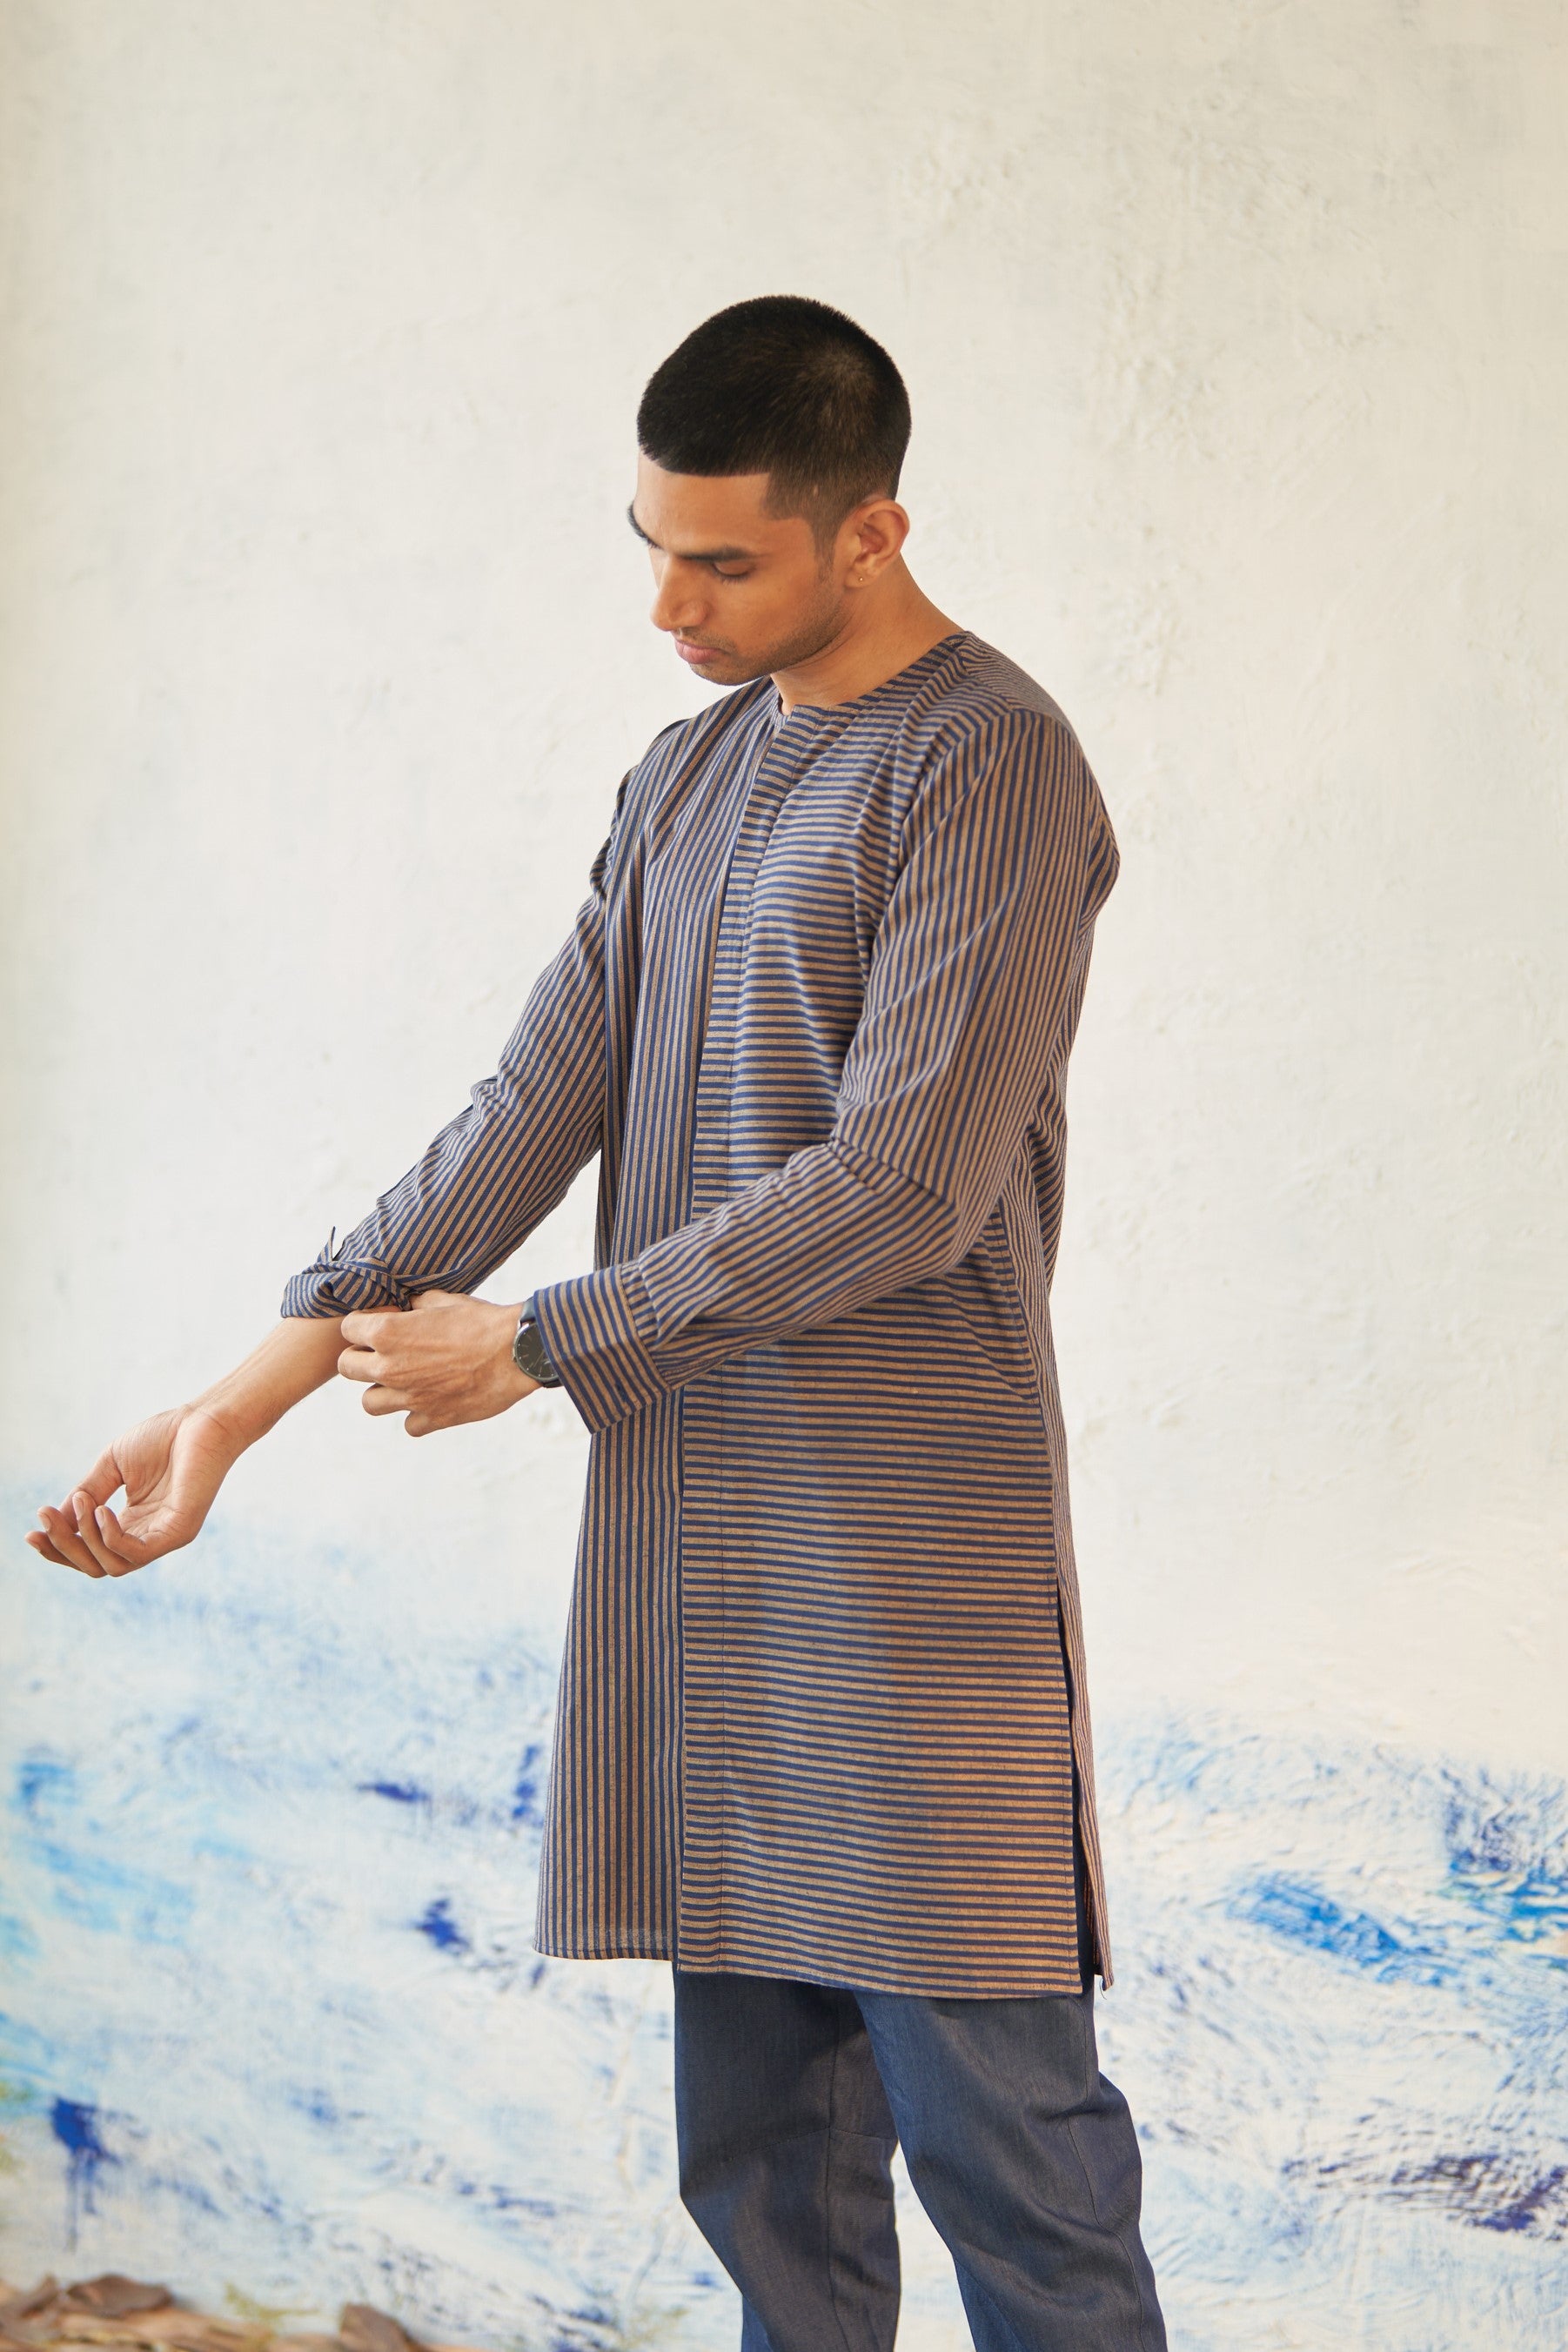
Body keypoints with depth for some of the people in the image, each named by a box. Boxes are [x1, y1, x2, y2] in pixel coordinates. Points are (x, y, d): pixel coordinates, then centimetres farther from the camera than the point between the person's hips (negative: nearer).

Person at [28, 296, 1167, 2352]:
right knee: (758, 2137, 8)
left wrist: (535, 1347, -9)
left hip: (911, 1535, -7)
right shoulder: (686, 776, 16)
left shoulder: (992, 767, -8)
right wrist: (249, 1397, 2)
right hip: (690, 1517, 7)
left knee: (991, 2107, -5)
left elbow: (900, 1184, -15)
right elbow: (538, 1109, 11)